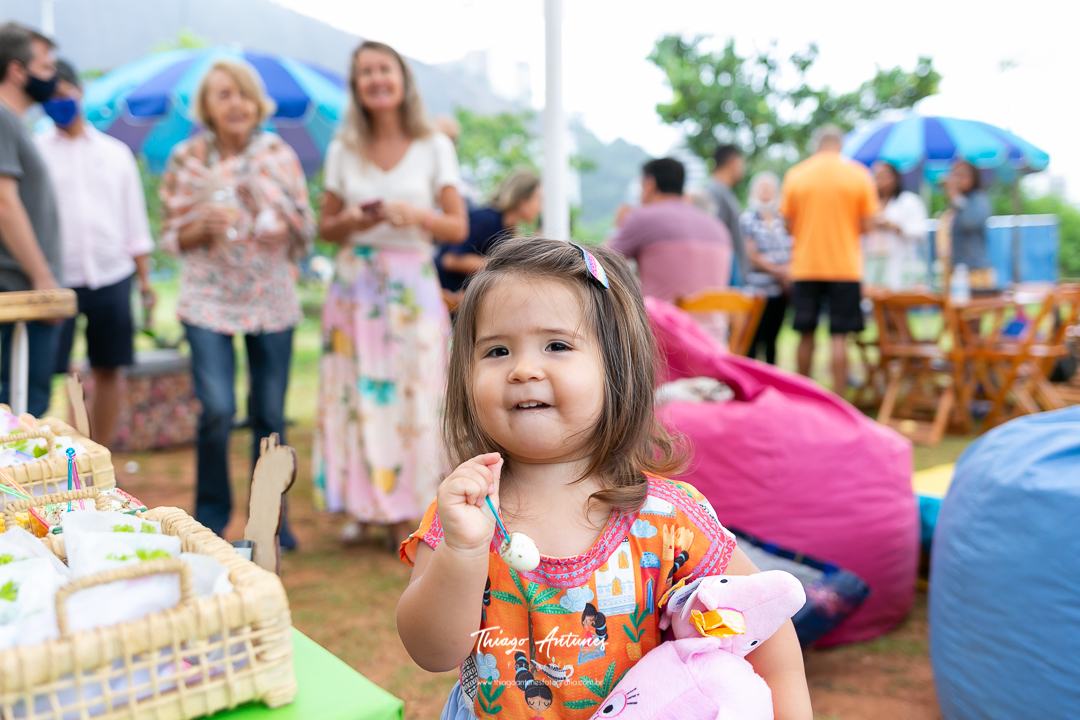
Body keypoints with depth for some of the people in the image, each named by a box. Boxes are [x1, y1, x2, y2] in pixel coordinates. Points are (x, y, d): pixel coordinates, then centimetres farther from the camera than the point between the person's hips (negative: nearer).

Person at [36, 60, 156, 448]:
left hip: (111, 276, 2)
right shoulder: (35, 150, 5)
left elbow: (135, 220, 13)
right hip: (56, 277, -2)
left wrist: (145, 278, 7)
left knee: (108, 369, 5)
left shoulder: (115, 152, 11)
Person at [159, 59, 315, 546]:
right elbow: (172, 236, 5)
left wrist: (285, 224, -16)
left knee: (270, 414, 4)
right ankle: (210, 517, 11)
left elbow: (305, 234, 6)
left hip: (272, 300, 1)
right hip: (209, 301, -1)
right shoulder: (186, 159, 2)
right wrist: (204, 226, -14)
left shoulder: (279, 154, 4)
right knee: (217, 411, -11)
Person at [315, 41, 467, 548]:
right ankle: (361, 506, 16)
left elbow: (459, 227, 0)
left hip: (413, 288, -1)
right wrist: (350, 221, -11)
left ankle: (403, 513, 10)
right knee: (356, 396, 1)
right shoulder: (342, 151, 8)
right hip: (354, 286, 2)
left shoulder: (434, 148, 2)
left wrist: (417, 215, -18)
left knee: (410, 396, -3)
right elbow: (325, 228, 11)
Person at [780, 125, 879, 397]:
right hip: (845, 266, -1)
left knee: (806, 334, 10)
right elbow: (867, 224, -2)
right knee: (839, 336, 0)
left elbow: (789, 224, 2)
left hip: (805, 265, 2)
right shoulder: (859, 175, -1)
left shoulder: (795, 175, 1)